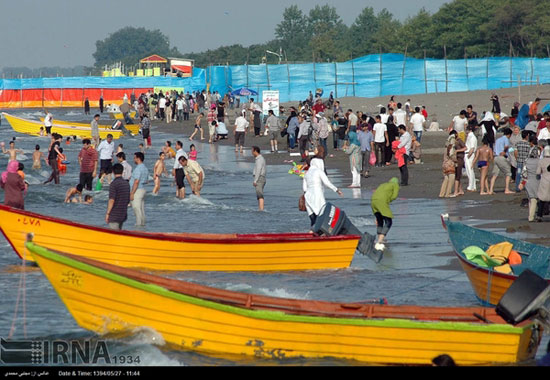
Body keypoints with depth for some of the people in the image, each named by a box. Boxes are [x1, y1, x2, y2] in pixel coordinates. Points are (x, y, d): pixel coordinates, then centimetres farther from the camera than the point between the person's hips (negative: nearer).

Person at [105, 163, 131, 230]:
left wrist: (107, 213, -14)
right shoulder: (127, 184, 8)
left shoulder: (114, 184, -14)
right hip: (123, 214, 7)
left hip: (114, 215, -7)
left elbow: (112, 200, -19)